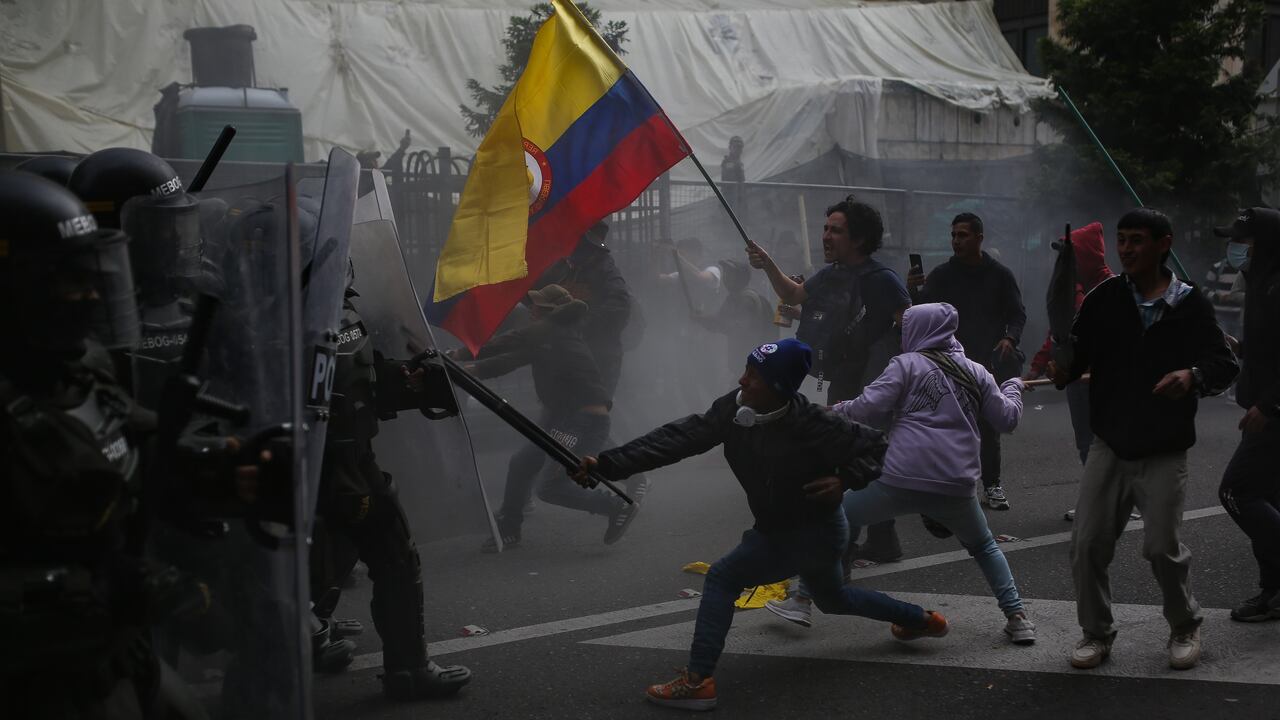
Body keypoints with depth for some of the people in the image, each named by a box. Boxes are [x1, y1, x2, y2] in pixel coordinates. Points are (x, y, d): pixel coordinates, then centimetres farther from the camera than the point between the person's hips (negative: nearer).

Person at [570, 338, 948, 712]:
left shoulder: (810, 424, -31)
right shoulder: (733, 408, -15)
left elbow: (874, 443, -18)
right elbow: (678, 438, -22)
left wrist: (845, 480, -33)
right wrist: (607, 463, -30)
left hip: (814, 533, -8)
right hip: (780, 527, 8)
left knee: (722, 577, -14)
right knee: (832, 598, 31)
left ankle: (698, 681, -16)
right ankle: (922, 620, 49)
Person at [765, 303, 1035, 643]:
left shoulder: (907, 364, 2)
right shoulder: (977, 373, 12)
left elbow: (868, 408, -6)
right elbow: (1006, 419, 17)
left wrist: (836, 411, 13)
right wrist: (1013, 388, 37)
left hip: (899, 481, -3)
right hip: (956, 486, 3)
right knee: (984, 547, 28)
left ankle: (801, 602, 14)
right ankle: (1017, 618, 13)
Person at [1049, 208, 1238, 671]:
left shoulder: (1189, 304, -4)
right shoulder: (1105, 298, 2)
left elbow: (1225, 363, -5)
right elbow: (1076, 352, 2)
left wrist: (1193, 376, -26)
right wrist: (1062, 370, -21)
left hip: (1163, 453, -3)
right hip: (1109, 445, 3)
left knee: (1162, 546, -5)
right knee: (1088, 543, -1)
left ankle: (1185, 628, 21)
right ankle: (1096, 633, 17)